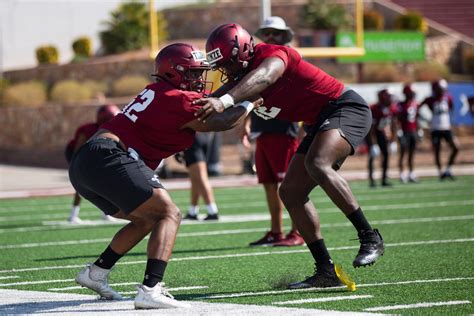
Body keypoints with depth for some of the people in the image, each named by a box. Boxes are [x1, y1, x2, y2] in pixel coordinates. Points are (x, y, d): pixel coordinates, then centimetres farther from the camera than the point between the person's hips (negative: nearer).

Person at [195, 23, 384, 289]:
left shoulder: (273, 55, -20)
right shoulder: (242, 79, 7)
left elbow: (262, 77, -43)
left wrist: (225, 100, -58)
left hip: (346, 107, -10)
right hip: (322, 121, 10)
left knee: (317, 165, -34)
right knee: (291, 193, 2)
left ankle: (369, 237, -28)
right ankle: (326, 271, 3)